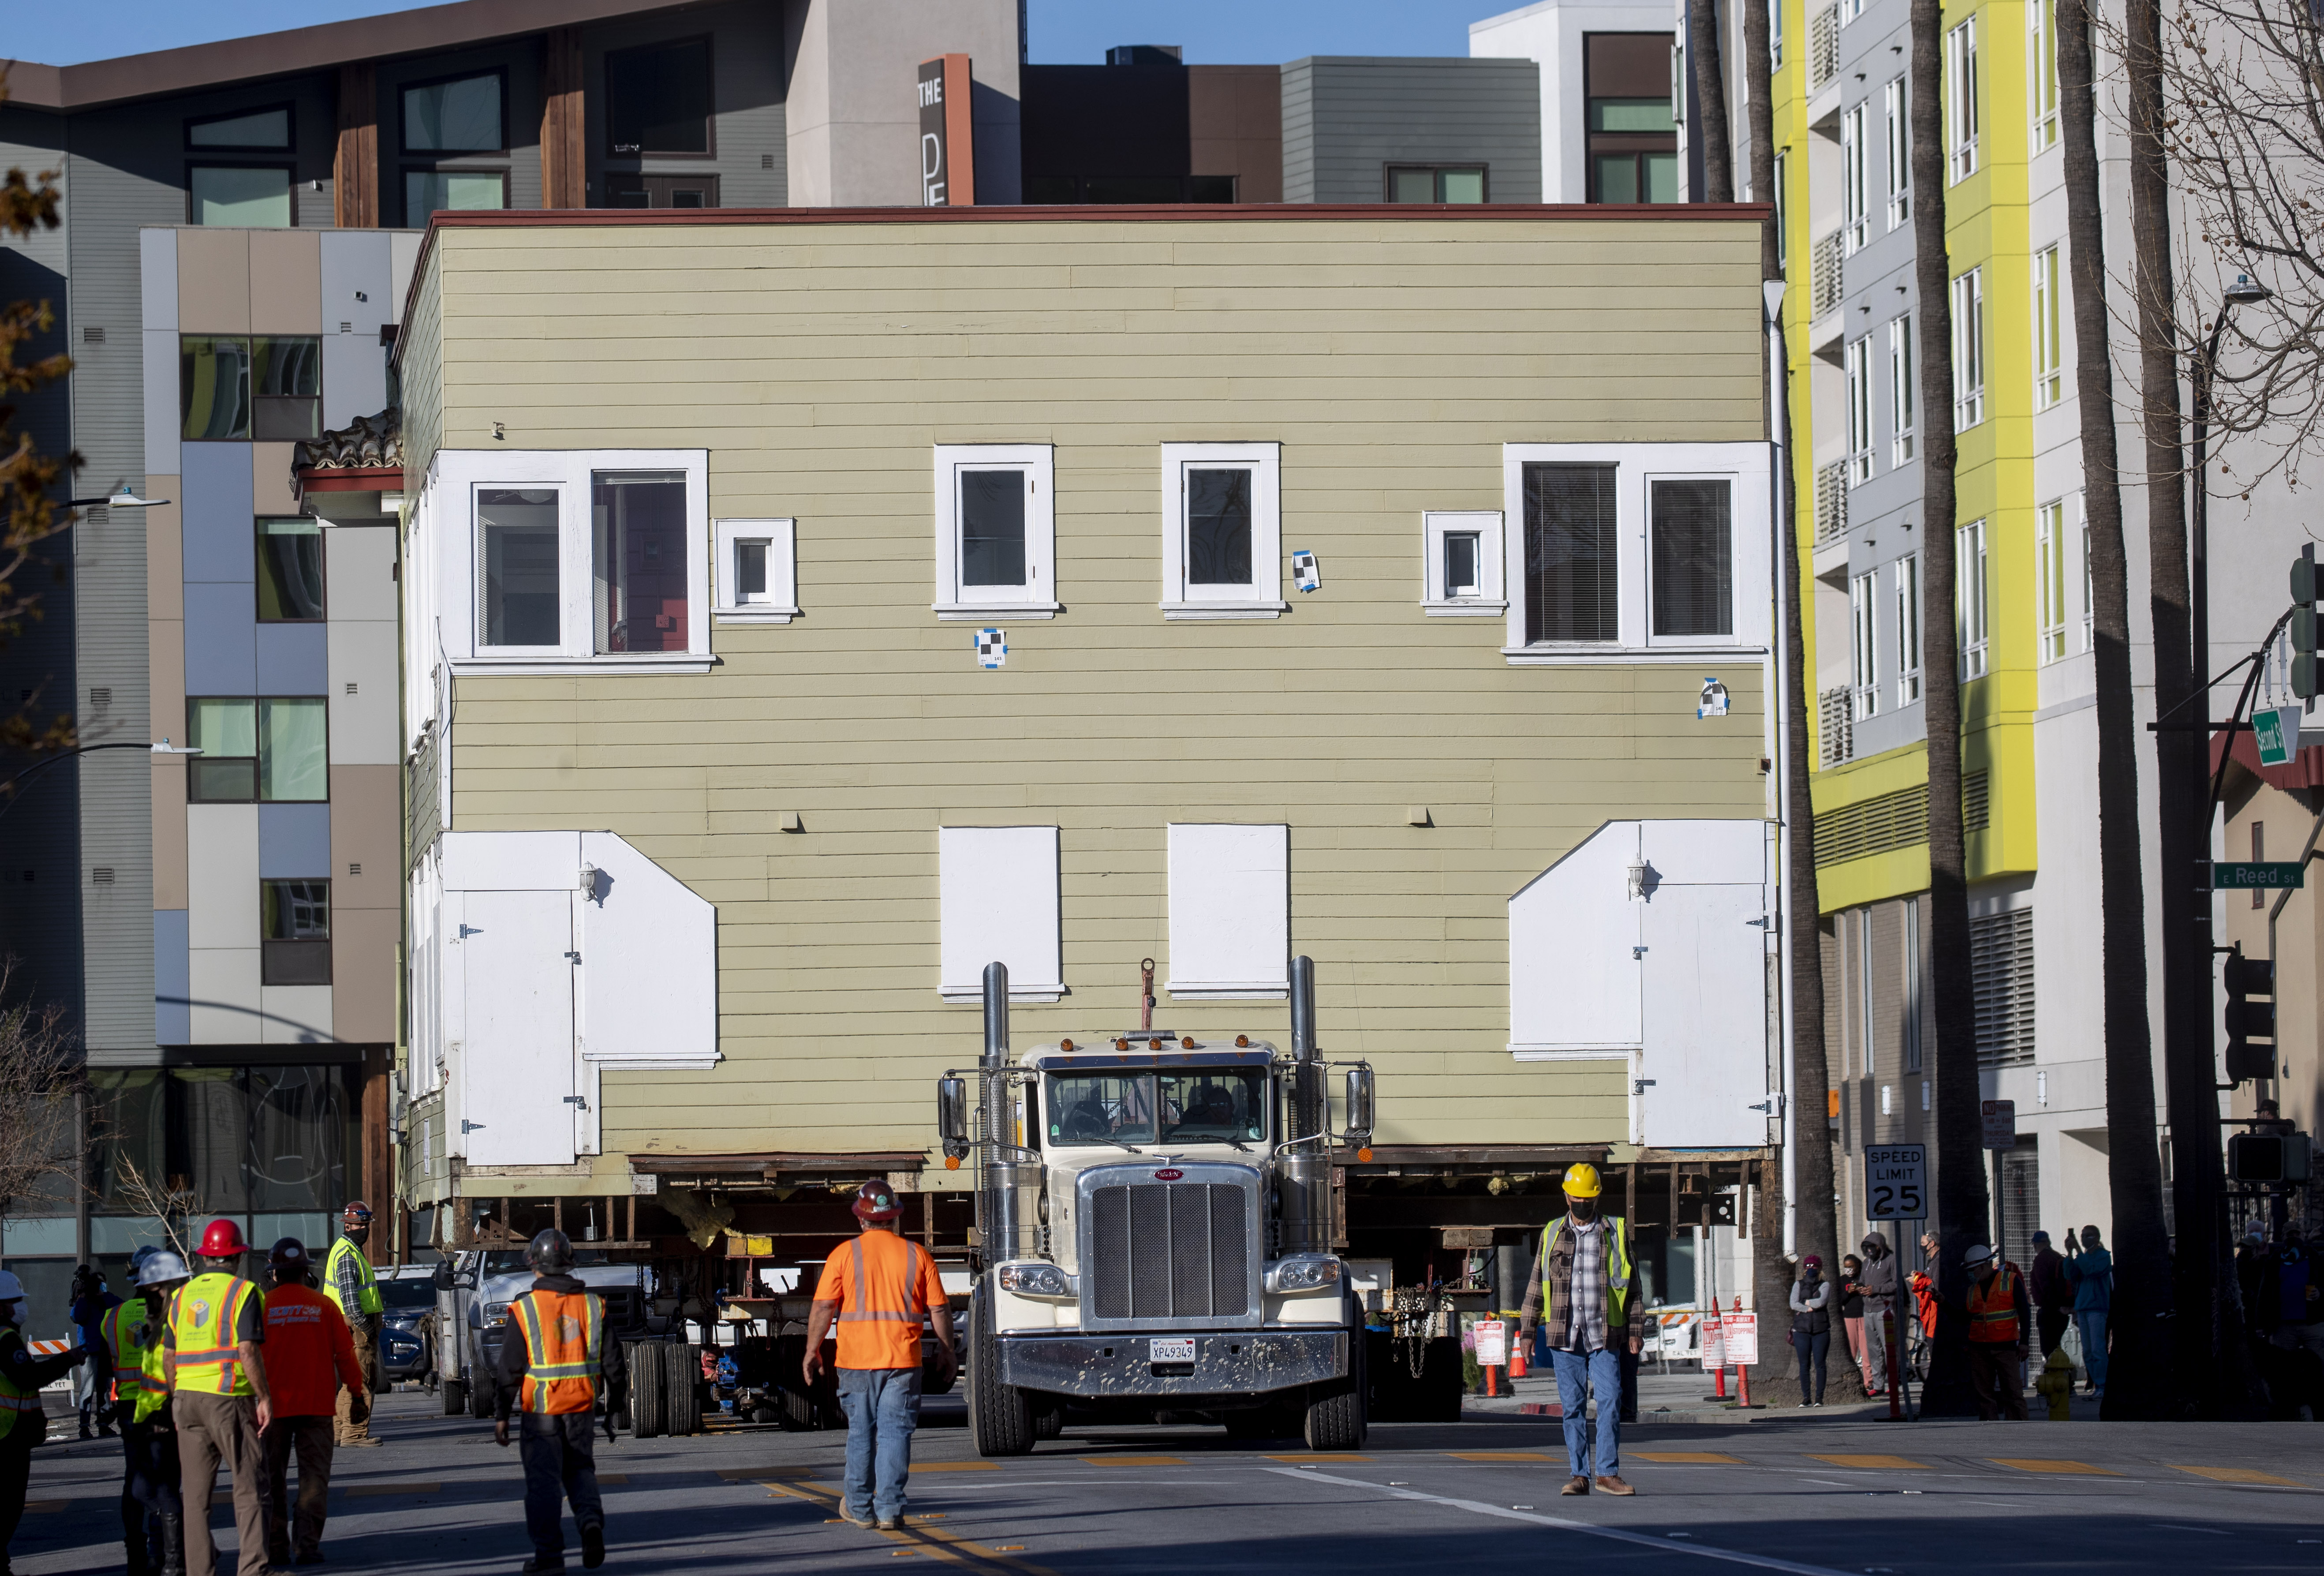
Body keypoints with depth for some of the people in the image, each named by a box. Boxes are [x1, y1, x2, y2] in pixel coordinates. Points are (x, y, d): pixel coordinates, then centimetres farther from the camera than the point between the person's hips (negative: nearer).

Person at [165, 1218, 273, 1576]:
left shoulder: (183, 1295, 12)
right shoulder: (243, 1292, -5)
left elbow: (168, 1356, 13)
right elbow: (248, 1351, -14)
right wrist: (264, 1398, -9)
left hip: (187, 1398, 5)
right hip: (228, 1398, -5)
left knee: (196, 1493, 7)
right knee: (249, 1487, -1)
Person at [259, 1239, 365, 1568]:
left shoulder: (261, 1307, -3)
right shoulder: (324, 1306, 0)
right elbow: (344, 1354, 1)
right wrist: (358, 1393, 11)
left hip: (273, 1405, 0)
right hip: (316, 1405, 0)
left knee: (273, 1479, 8)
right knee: (314, 1476, 3)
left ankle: (276, 1547, 7)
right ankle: (307, 1545, -5)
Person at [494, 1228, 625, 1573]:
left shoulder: (524, 1310, -8)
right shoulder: (593, 1305, 2)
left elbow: (510, 1370, -7)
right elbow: (612, 1360, 6)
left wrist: (501, 1415, -1)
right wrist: (615, 1401, 17)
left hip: (541, 1409, -3)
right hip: (583, 1408, 3)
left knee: (543, 1480, 4)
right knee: (580, 1470, 19)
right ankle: (591, 1521, -7)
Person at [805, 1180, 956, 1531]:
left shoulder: (844, 1255, -3)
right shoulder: (917, 1255, 2)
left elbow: (823, 1307, -6)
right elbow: (939, 1309, 4)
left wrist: (813, 1350, 4)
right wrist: (946, 1349, 16)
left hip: (856, 1358, 0)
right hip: (903, 1358, 0)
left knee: (861, 1433, 12)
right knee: (895, 1433, 1)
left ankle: (860, 1508, 20)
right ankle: (890, 1510, -6)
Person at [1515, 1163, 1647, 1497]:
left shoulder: (1616, 1232, 7)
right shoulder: (1552, 1234, 11)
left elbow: (1631, 1284, 10)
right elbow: (1536, 1285, 14)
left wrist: (1636, 1329, 3)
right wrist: (1527, 1330, 9)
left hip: (1605, 1336, -1)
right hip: (1565, 1337, 1)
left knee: (1610, 1403, -9)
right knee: (1572, 1407, 2)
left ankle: (1608, 1473, -4)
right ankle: (1578, 1475, 7)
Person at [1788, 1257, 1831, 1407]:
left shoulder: (1825, 1285, 6)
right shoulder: (1798, 1285, 12)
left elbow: (1821, 1301, -12)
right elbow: (1793, 1304, -1)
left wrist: (1805, 1303, -2)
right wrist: (1809, 1308, -9)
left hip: (1821, 1330, -1)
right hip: (1801, 1330, 1)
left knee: (1820, 1364, -3)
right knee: (1804, 1365, 1)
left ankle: (1819, 1397, 2)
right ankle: (1806, 1398, 5)